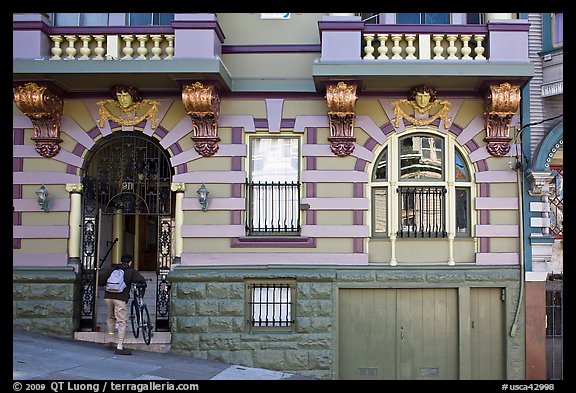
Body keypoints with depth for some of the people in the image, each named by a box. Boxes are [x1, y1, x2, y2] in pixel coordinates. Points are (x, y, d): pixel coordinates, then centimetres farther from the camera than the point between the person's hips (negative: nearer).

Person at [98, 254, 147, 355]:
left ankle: (110, 339, 28)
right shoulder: (131, 271, 8)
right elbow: (142, 280, -3)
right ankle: (119, 347, -4)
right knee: (122, 322, -1)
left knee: (110, 318, 27)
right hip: (120, 298, -5)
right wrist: (143, 286, 19)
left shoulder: (112, 270, 17)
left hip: (108, 297, 5)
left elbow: (100, 280, 18)